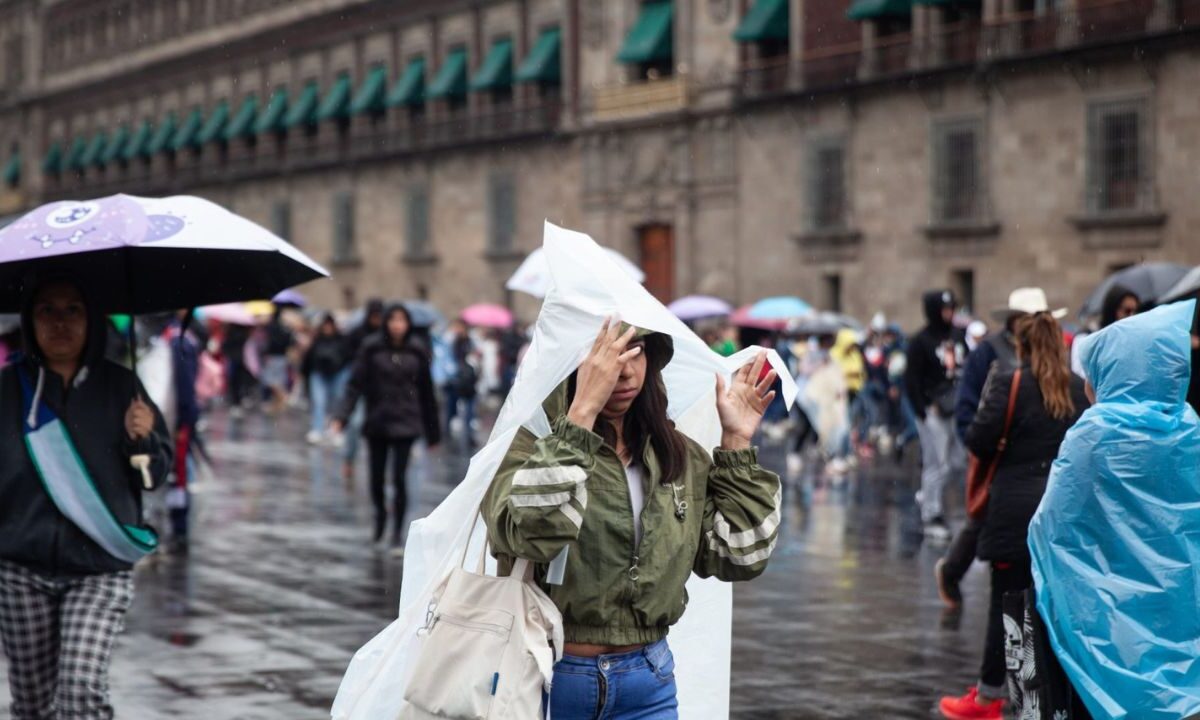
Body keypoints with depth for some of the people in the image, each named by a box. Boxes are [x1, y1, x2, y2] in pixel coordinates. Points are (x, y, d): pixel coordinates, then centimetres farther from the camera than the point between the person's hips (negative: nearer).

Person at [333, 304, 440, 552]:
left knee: (399, 479, -8)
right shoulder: (371, 349, -2)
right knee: (377, 479, 8)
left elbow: (426, 393, 6)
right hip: (377, 423, 0)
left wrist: (433, 432, 8)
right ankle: (380, 515, 39)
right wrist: (342, 417, -18)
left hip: (405, 425, 0)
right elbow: (355, 384, -6)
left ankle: (398, 533, 4)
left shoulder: (416, 354, 2)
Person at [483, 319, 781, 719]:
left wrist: (737, 445, -2)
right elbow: (530, 534, -29)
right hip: (548, 675, -4)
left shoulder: (677, 454, 6)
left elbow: (739, 557, 3)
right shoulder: (530, 440, -10)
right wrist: (582, 412, -30)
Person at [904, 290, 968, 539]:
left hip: (957, 410, 6)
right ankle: (932, 516, 3)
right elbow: (911, 379, -9)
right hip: (933, 412, -6)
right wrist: (923, 410, -16)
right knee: (936, 463, -5)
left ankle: (928, 494, 27)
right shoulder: (920, 341, -6)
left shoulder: (957, 336, 13)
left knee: (959, 461, 6)